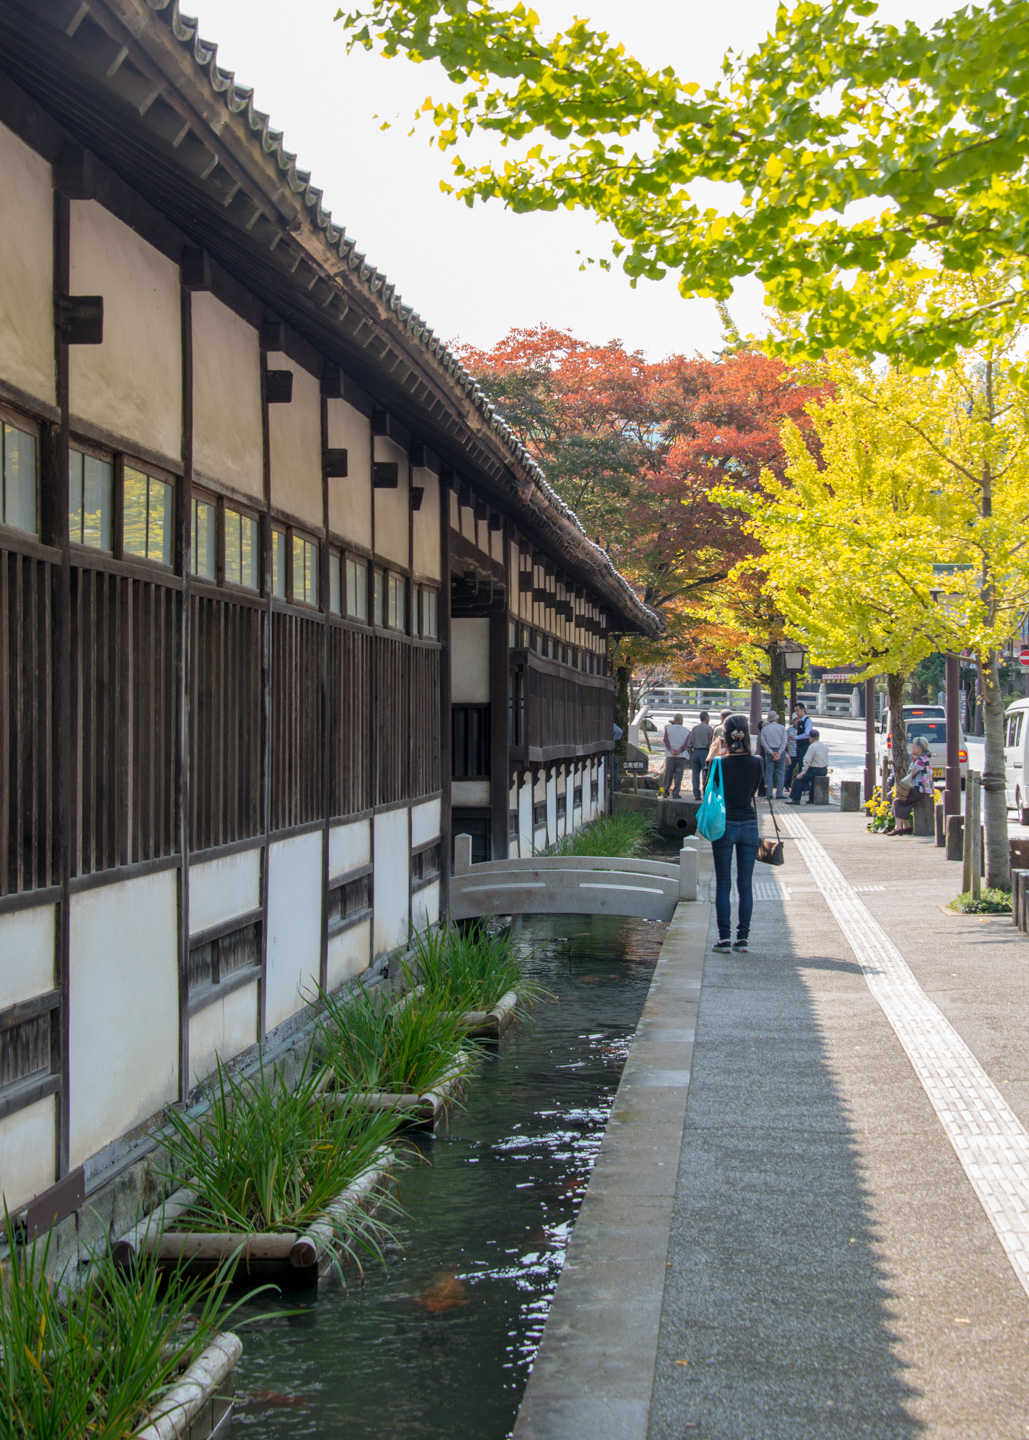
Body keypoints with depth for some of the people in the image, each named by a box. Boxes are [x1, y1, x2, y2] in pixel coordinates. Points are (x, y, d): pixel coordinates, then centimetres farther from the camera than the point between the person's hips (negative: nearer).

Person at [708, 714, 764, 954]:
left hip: (724, 826, -2)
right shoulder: (756, 763, -4)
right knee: (746, 885, 7)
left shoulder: (720, 764, -12)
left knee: (723, 884, 5)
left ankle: (724, 937, 1)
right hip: (749, 824, 2)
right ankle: (743, 938, 7)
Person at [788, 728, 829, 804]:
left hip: (815, 770, -9)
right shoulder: (824, 746, 12)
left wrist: (803, 772, -13)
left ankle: (795, 799, -2)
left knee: (799, 780, -1)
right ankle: (812, 799, 32)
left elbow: (807, 761, -17)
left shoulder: (812, 746, -14)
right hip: (824, 771, 9)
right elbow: (827, 761, 16)